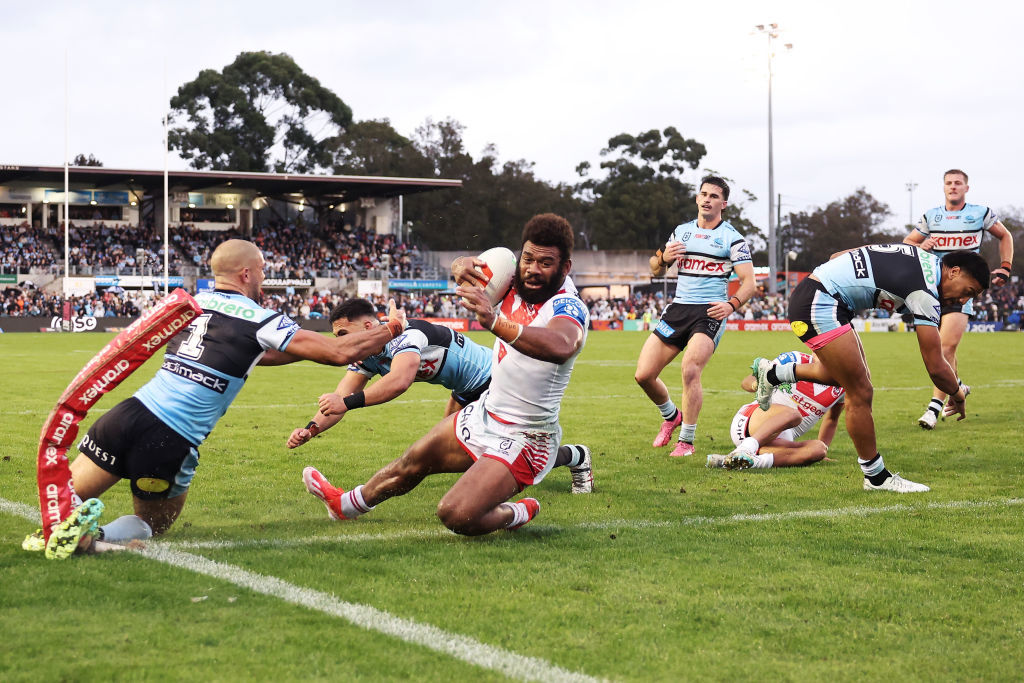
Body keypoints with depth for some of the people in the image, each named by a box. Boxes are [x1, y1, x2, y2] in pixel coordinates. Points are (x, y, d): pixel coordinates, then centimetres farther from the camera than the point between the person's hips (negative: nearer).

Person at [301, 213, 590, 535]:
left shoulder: (567, 307, -27)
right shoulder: (517, 282, -4)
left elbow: (561, 346, -50)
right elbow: (465, 269, 10)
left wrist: (495, 322, -63)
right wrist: (463, 266, -17)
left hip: (524, 438, -8)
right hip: (486, 412, 8)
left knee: (456, 515, -24)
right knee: (413, 462, 24)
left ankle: (516, 514, 7)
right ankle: (348, 504, 51)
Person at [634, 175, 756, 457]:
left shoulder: (732, 238, 1)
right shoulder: (682, 231, 15)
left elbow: (748, 282, -4)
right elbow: (656, 270, 21)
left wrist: (731, 304, -24)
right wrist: (663, 258, -3)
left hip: (710, 313, -5)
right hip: (677, 308, 5)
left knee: (690, 370, -26)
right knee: (643, 374, -4)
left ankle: (686, 441, -12)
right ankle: (671, 416, 26)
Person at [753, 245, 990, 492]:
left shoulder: (921, 259, 11)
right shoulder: (926, 291, -15)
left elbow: (837, 255, 16)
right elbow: (935, 367, -12)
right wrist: (958, 394, 6)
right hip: (819, 303, -10)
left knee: (844, 377, 21)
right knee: (860, 392, -4)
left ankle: (773, 372, 34)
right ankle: (877, 477, 6)